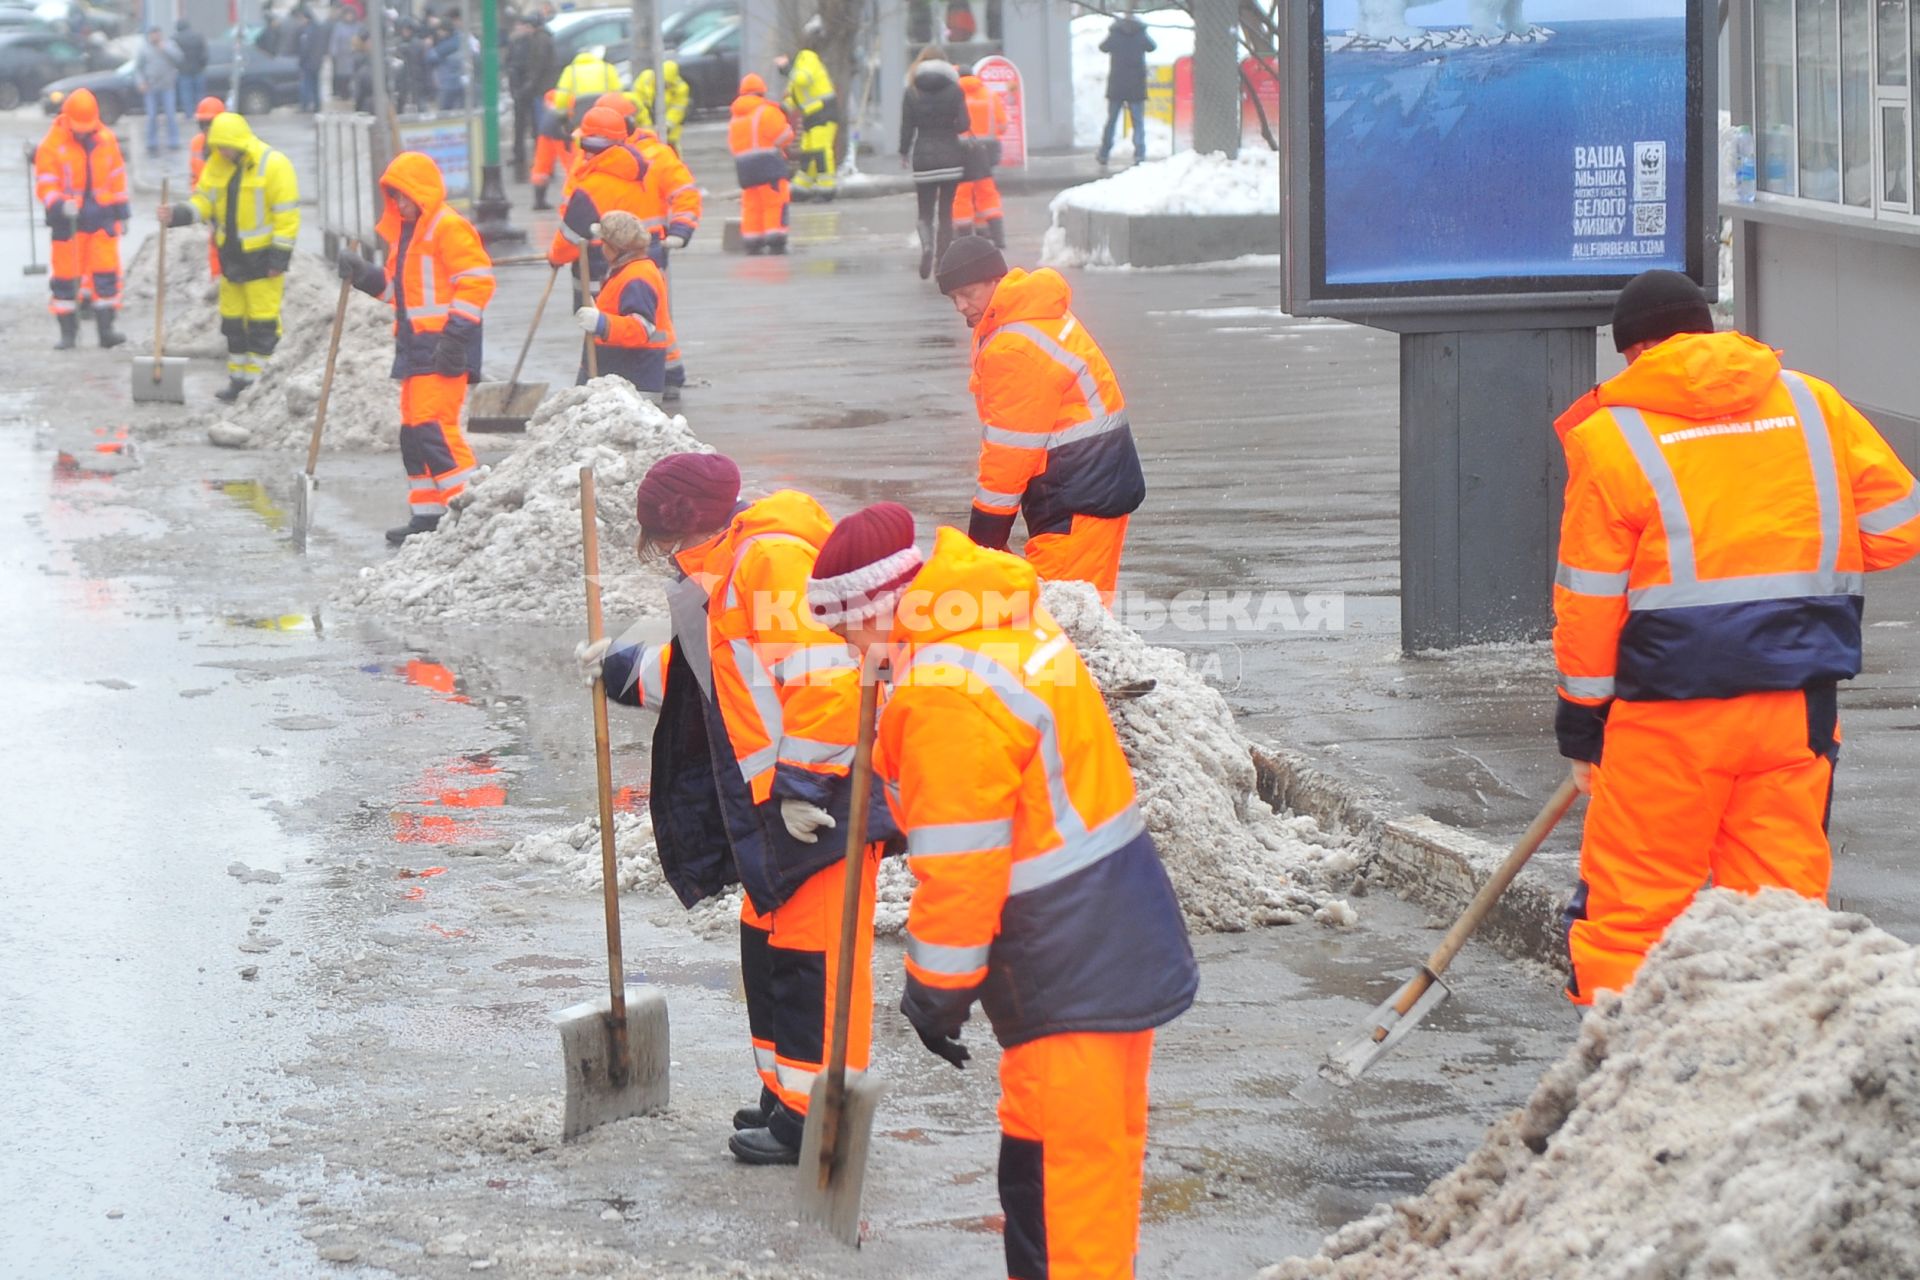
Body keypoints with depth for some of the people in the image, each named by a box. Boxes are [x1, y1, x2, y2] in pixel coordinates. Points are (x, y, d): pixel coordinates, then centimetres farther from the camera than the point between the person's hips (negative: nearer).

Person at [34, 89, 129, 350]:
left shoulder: (106, 139, 3)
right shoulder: (51, 145, -9)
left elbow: (117, 176, 12)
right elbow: (45, 185, -11)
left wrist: (121, 211, 12)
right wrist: (60, 204, -29)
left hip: (102, 216, 2)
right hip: (67, 219, -2)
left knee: (106, 273, -2)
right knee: (66, 276, 3)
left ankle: (106, 329, 3)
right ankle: (68, 333, 11)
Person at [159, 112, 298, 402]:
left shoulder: (273, 166, -14)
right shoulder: (216, 165, 6)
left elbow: (287, 215, -14)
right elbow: (203, 203, 8)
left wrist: (279, 258, -16)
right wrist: (177, 215, -13)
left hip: (262, 256, -7)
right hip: (232, 255, 7)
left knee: (262, 323, -5)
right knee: (233, 321, 11)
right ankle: (238, 381, 19)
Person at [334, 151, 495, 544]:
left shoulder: (449, 228, -11)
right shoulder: (404, 232, 19)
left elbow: (476, 281, -17)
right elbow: (396, 287, 27)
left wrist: (457, 334, -21)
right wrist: (363, 275, 9)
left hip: (444, 348, -10)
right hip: (415, 345, 10)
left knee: (432, 424, -17)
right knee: (413, 430, 11)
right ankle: (427, 514, 17)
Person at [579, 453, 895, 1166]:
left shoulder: (773, 558, -17)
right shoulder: (727, 571, 17)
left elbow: (821, 679, -25)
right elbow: (707, 676, 31)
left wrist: (800, 787, -23)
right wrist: (624, 672, 33)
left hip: (826, 796, -11)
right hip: (778, 796, 11)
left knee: (810, 952, -6)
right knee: (768, 944, 16)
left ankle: (813, 1121, -1)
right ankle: (785, 1098, 25)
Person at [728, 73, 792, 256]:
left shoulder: (735, 118, 16)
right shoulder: (767, 111, -7)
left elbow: (732, 145, 14)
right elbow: (784, 136, -7)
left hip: (744, 166, 6)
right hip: (768, 164, -6)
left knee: (751, 205, 9)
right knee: (775, 203, -3)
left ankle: (751, 242, 5)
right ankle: (776, 241, -9)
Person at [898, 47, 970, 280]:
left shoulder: (912, 93, -1)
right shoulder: (954, 90, -1)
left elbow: (907, 128, -2)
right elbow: (963, 124, -8)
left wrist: (904, 153, 12)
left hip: (923, 158, 0)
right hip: (951, 156, 0)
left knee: (925, 211, 7)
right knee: (946, 212, 8)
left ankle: (927, 245, -22)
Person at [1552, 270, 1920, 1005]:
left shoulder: (1612, 436, -3)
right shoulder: (1813, 405, 8)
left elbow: (1589, 599, -3)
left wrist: (1581, 724, 4)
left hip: (1674, 706, -4)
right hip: (1799, 705, 4)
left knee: (1629, 897, 4)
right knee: (1782, 895, 9)